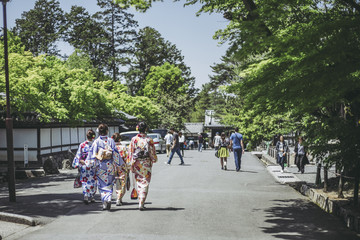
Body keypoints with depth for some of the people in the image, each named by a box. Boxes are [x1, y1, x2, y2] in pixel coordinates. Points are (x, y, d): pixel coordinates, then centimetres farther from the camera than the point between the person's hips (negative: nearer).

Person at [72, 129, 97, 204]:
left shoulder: (82, 145, -2)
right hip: (93, 165, -1)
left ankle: (86, 195, -14)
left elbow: (78, 155, 1)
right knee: (93, 181, 13)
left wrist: (78, 164, 9)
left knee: (85, 181, 4)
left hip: (83, 165, 1)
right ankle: (92, 197, 20)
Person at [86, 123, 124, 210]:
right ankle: (108, 199, -8)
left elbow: (93, 153, -5)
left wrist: (88, 162, 4)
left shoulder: (96, 141, -5)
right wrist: (119, 163, 4)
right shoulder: (111, 141, -4)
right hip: (110, 165, 0)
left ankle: (104, 203, 2)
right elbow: (115, 153, -3)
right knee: (109, 184, 10)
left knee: (102, 184, 9)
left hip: (100, 166, 0)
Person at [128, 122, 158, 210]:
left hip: (136, 163, 2)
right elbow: (152, 152, -2)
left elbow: (130, 152, -2)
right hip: (146, 163, -2)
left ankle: (141, 201, 20)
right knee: (145, 183, 3)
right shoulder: (149, 140, -7)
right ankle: (141, 203, -5)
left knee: (139, 182, 15)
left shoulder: (134, 139, -4)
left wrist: (132, 164, 5)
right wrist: (154, 160, 17)